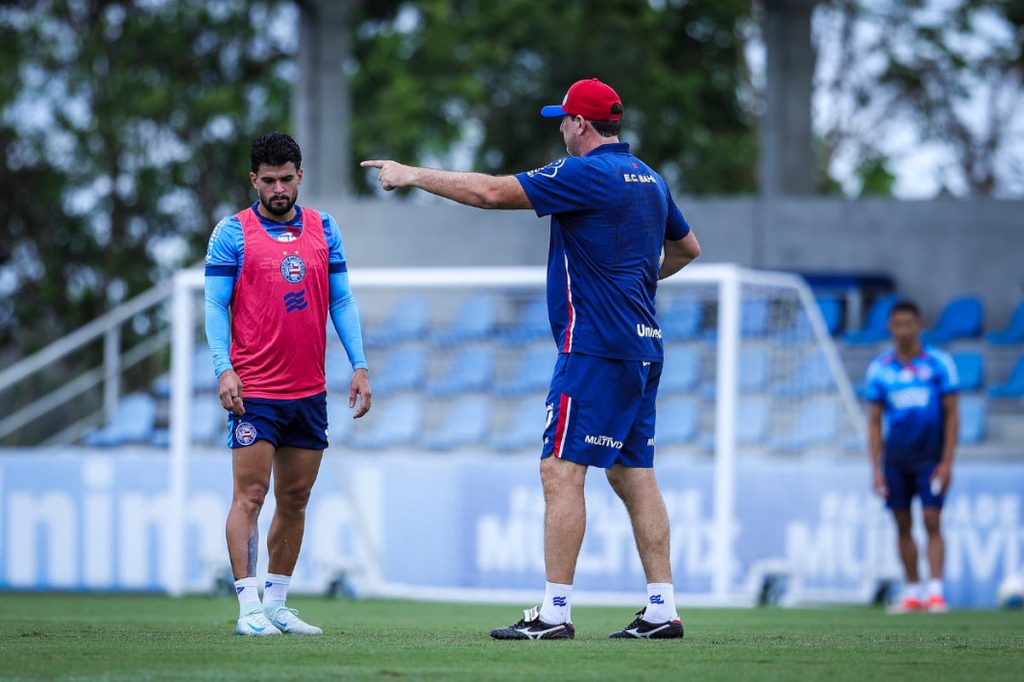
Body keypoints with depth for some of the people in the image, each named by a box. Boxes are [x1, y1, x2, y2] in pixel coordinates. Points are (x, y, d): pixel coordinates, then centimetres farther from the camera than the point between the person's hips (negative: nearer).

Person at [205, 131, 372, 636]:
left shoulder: (323, 229, 10)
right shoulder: (233, 233, -2)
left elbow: (341, 299, 13)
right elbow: (215, 304, -3)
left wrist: (359, 366, 5)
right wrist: (223, 368, -16)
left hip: (309, 391, 5)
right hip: (253, 390, -5)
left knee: (295, 499, 8)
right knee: (250, 494, -10)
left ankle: (276, 604, 17)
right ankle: (249, 607, -10)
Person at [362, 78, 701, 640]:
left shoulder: (587, 173, -12)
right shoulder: (648, 179, 14)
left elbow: (492, 192, -15)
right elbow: (687, 247, 29)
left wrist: (412, 176, -6)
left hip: (593, 347, -9)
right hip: (642, 347, 9)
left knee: (561, 469, -8)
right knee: (633, 474, 10)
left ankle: (555, 612, -12)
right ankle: (662, 610, 7)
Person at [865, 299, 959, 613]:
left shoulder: (939, 363, -3)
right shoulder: (879, 369, 4)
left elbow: (952, 415, -2)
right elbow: (874, 421, 7)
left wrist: (947, 462, -8)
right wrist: (876, 467, 0)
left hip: (931, 457, -3)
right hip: (896, 460, 3)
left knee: (932, 523, -10)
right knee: (903, 526, 4)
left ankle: (936, 592, -12)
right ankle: (912, 593, 10)